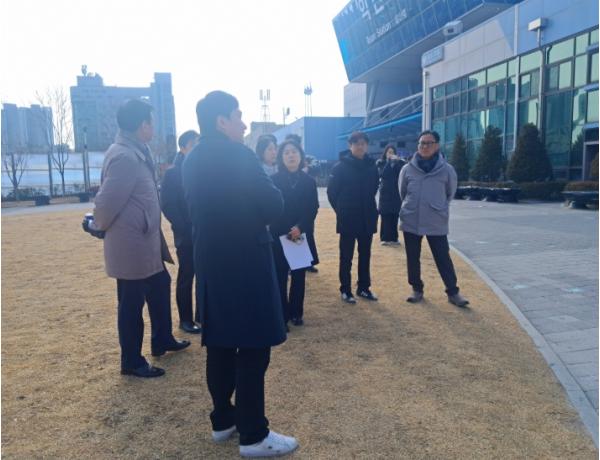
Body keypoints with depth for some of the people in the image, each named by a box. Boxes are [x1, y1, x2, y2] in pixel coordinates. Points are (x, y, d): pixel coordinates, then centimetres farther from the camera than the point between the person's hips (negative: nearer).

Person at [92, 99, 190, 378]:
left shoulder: (136, 153, 8)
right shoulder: (125, 157, -23)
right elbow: (106, 202, -23)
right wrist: (102, 227, -5)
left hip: (145, 242, 10)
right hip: (130, 245, -10)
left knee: (160, 287, 23)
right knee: (132, 304, 5)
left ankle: (162, 340, 40)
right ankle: (132, 362, 22)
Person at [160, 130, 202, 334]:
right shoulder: (172, 173, -5)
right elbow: (167, 206, -10)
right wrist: (184, 228, -14)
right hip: (186, 235, -5)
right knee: (186, 277, 4)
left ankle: (202, 314, 24)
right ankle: (185, 319, 16)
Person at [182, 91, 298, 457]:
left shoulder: (192, 160, 8)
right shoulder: (239, 156, -15)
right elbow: (274, 207, -15)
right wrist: (262, 199, 4)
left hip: (210, 262, 8)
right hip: (245, 264, -8)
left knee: (219, 345, 16)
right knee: (252, 349, 1)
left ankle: (223, 420, 29)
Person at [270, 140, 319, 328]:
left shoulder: (309, 181, 4)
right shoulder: (274, 180, -2)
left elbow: (313, 209, -1)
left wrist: (300, 227, -16)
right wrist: (287, 230, -12)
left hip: (302, 233, 2)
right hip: (279, 234, -2)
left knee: (299, 274, 8)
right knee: (280, 276, -2)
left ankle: (296, 313, 20)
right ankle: (282, 315, 7)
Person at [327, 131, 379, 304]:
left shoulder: (372, 166, 2)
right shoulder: (341, 167, -8)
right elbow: (332, 192, -4)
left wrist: (368, 208, 10)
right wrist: (342, 211, 1)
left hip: (367, 219, 4)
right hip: (347, 221, -4)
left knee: (365, 256, 12)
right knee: (346, 257, 5)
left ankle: (364, 288, 25)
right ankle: (345, 290, 16)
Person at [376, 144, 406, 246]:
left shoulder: (397, 163, 9)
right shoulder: (380, 163, 2)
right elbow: (383, 174, -14)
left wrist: (399, 161, -17)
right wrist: (389, 161, -18)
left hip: (396, 193, 2)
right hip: (385, 193, -2)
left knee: (395, 217, 3)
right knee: (385, 217, -3)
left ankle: (394, 238, 11)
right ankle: (385, 238, 1)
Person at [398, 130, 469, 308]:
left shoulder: (447, 169, -4)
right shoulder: (407, 169, -1)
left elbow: (450, 193, 10)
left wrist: (440, 208, 9)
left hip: (437, 223, -2)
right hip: (411, 222, 2)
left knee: (443, 259, 2)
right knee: (413, 259, 11)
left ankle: (453, 292, 14)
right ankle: (417, 289, 27)